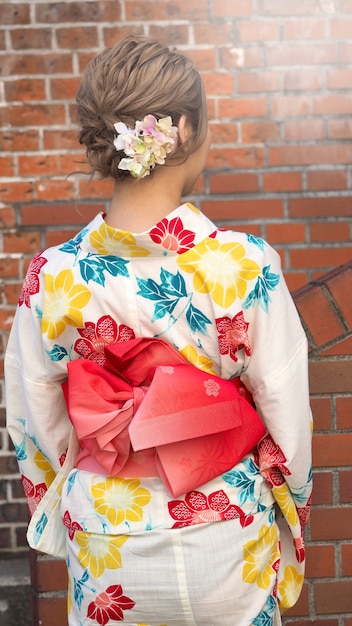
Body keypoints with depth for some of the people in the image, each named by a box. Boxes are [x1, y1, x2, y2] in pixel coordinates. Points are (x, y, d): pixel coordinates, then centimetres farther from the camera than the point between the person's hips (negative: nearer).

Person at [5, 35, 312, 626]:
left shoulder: (51, 277, -16)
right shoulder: (246, 265, -22)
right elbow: (287, 421, -12)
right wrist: (292, 512, 7)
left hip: (107, 549, 2)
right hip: (227, 544, -1)